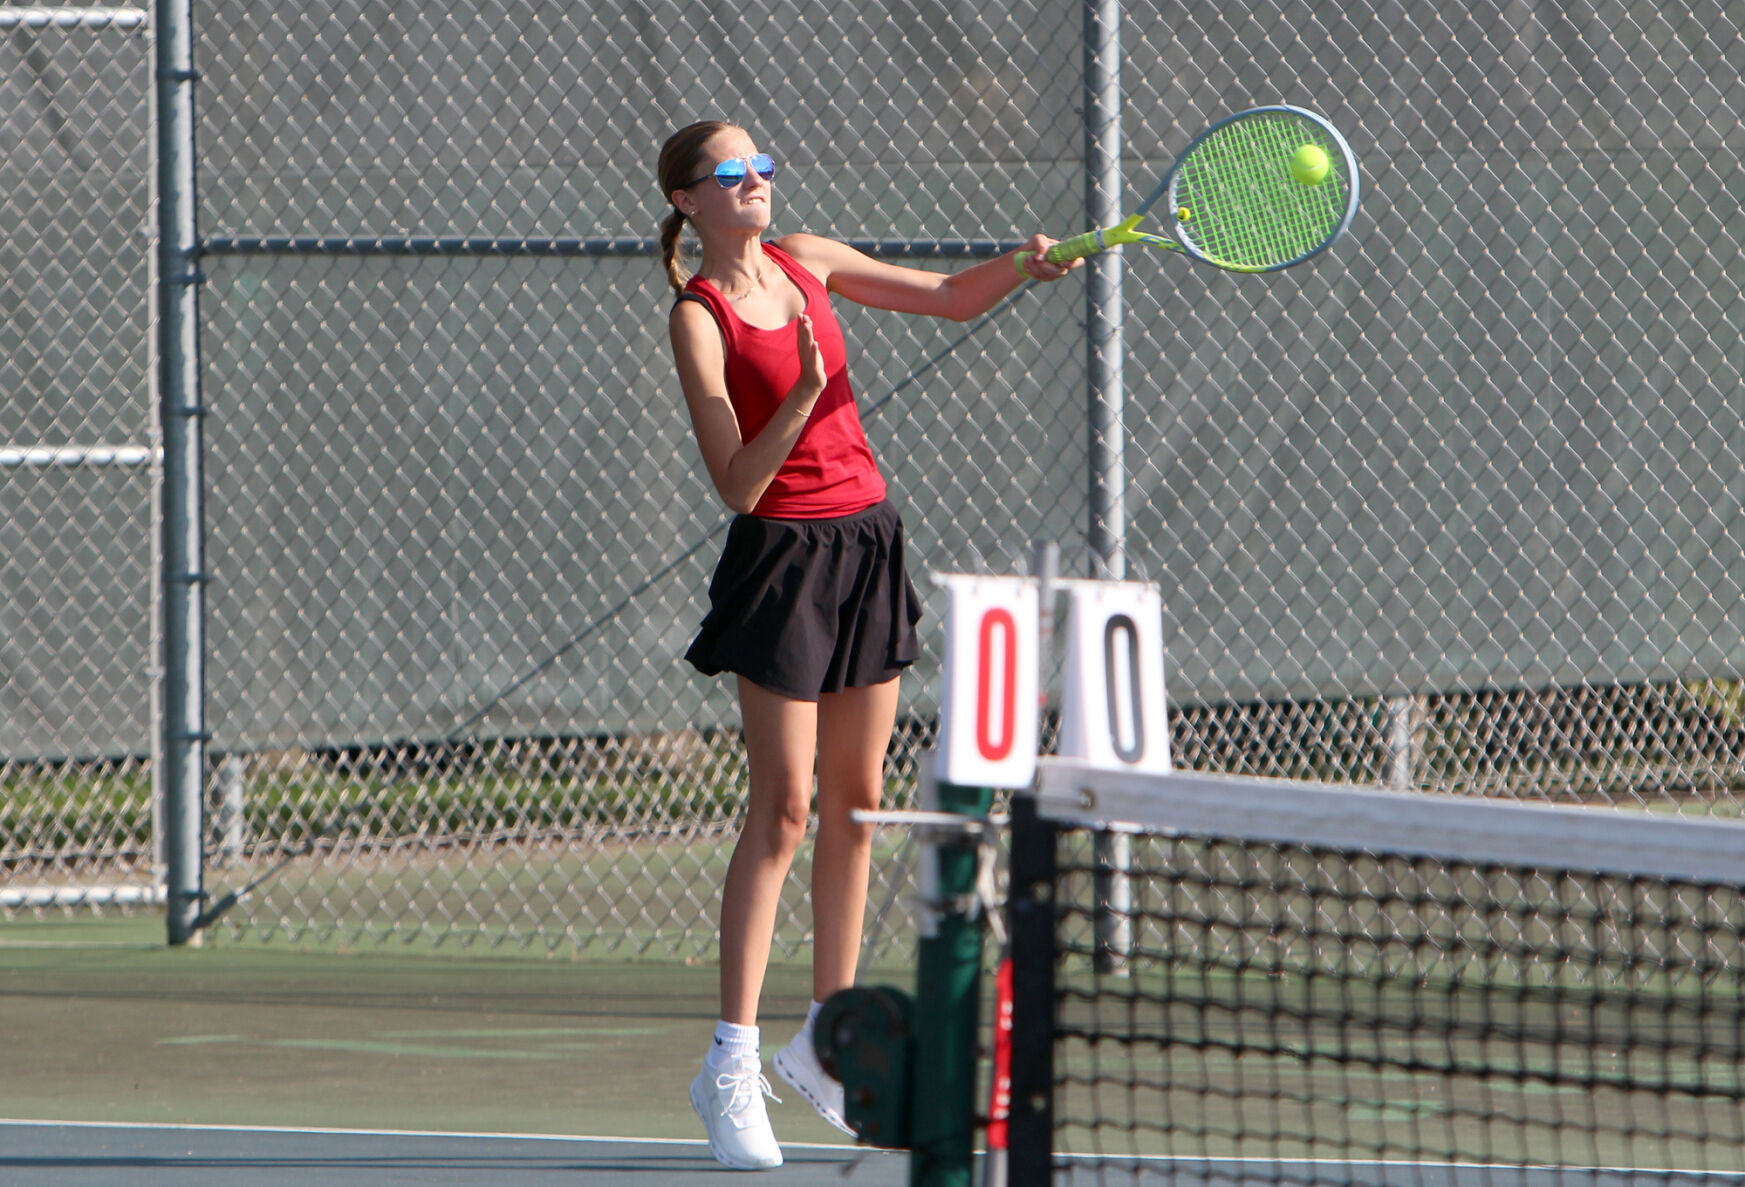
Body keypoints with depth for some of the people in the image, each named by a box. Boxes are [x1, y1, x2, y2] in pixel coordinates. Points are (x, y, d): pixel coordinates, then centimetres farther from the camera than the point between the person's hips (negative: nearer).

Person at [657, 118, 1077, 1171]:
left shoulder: (808, 261, 6)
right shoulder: (700, 320, -12)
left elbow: (951, 298, 16)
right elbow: (739, 484, -18)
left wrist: (1022, 265, -3)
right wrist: (803, 394, -30)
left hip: (869, 542, 7)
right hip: (784, 559, -7)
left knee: (856, 804, 9)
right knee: (784, 809, -11)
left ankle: (828, 1038, 17)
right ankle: (734, 1062, -9)